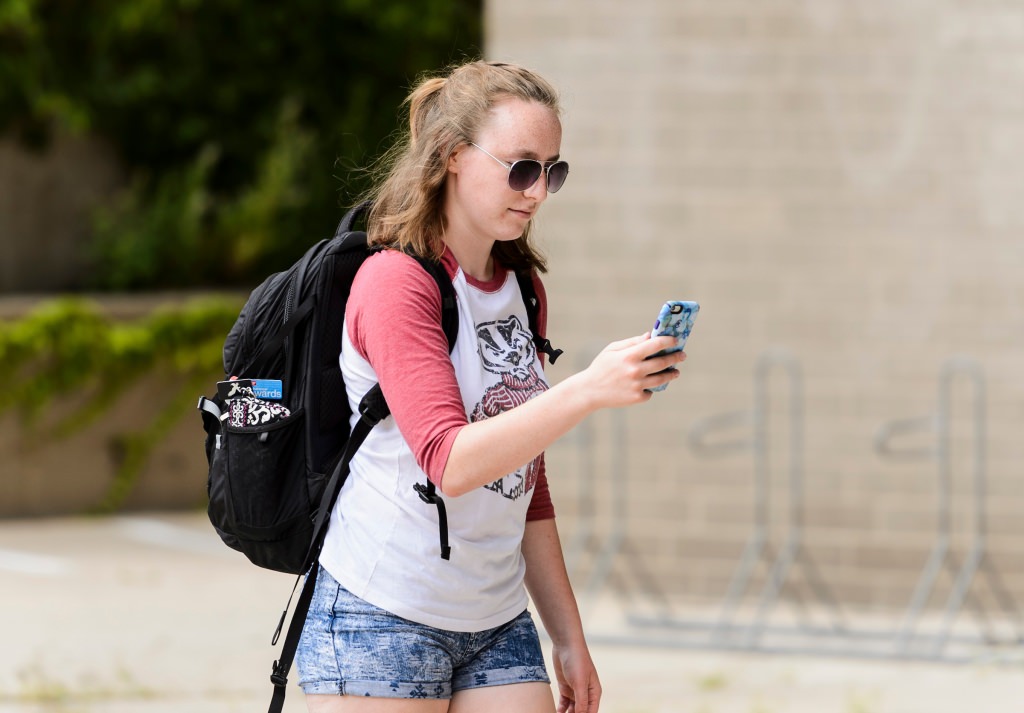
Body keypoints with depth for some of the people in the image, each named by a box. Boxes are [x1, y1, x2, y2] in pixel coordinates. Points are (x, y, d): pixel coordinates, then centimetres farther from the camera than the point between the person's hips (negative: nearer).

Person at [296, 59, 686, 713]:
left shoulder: (522, 288, 13)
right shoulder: (395, 281, -11)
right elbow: (450, 462, -24)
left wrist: (568, 636, 17)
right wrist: (589, 390, -31)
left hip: (499, 632, 7)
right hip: (383, 625, -7)